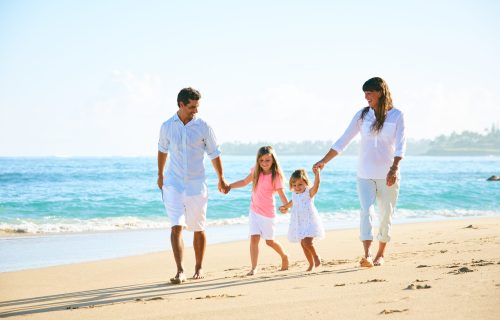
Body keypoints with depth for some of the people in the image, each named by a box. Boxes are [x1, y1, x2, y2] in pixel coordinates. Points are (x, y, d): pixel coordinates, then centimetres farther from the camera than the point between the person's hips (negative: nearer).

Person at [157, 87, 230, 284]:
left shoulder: (203, 127, -4)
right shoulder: (167, 126, 0)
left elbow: (214, 154, 5)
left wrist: (221, 179, 8)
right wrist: (160, 175, 25)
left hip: (196, 185, 0)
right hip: (173, 184, 0)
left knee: (198, 229, 10)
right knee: (176, 227, -13)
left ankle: (199, 268, 27)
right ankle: (180, 271, -15)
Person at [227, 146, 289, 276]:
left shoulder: (275, 176, -14)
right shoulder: (256, 171, 1)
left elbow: (281, 193, -22)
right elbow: (244, 182, 17)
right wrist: (229, 186, 10)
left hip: (268, 212, -4)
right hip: (254, 210, 4)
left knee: (269, 241, 9)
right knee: (254, 238, -9)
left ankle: (284, 256, 37)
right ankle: (254, 268, -7)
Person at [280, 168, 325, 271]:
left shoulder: (309, 193, -10)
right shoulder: (294, 194, 8)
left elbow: (316, 185, -31)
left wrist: (317, 174, -44)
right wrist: (285, 207, 47)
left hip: (310, 222, -6)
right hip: (299, 224, 6)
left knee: (307, 242, -20)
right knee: (303, 244, 7)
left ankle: (316, 256, 8)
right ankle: (311, 264, 21)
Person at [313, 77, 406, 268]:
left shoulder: (396, 115, -2)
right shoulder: (362, 115, 4)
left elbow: (400, 145, -10)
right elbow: (343, 141, 4)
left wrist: (394, 169, -24)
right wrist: (324, 161, -3)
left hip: (388, 175, -1)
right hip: (365, 174, 1)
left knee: (386, 214, 6)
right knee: (366, 211, -15)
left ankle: (380, 254, 21)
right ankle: (367, 255, -23)